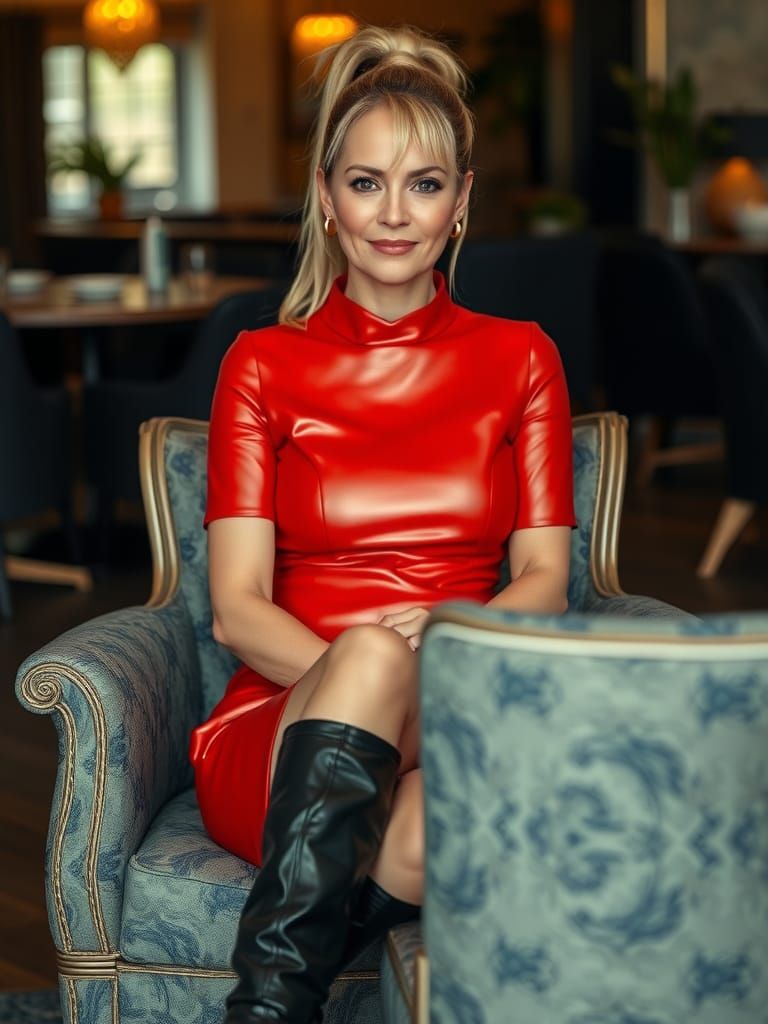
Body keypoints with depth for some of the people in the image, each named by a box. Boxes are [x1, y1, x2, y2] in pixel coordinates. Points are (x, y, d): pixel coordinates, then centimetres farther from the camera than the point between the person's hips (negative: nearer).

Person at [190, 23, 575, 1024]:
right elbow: (237, 606, 1)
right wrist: (364, 673, -19)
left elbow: (544, 579, 8)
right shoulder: (263, 365, 10)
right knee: (370, 656, -39)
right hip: (280, 725, 0)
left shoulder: (518, 358, 15)